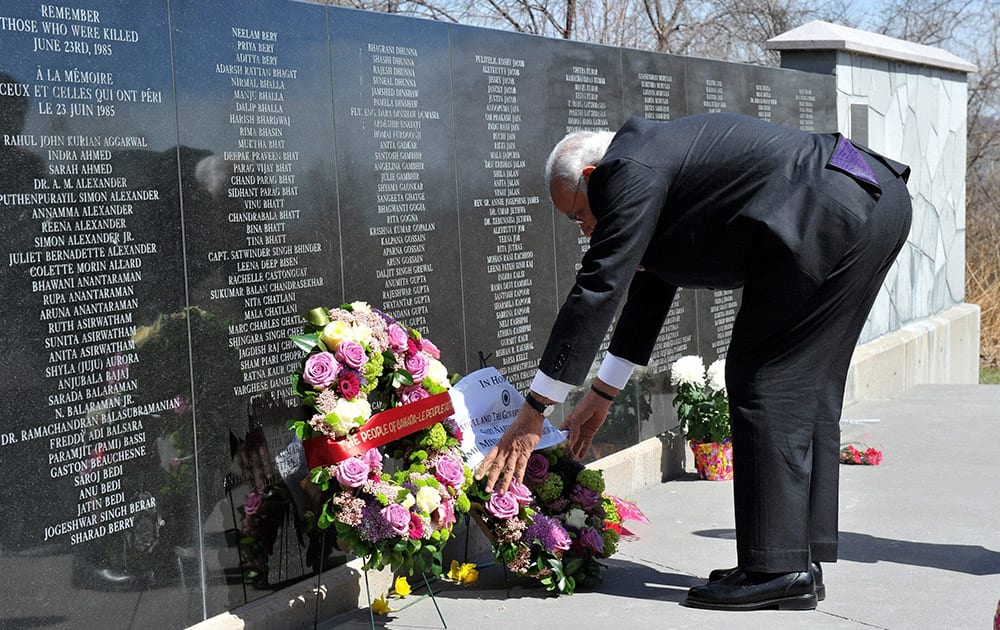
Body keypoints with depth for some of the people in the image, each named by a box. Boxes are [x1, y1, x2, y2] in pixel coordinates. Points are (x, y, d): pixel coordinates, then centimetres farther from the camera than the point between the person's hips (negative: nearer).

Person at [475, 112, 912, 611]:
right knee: (805, 386, 13)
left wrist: (533, 413, -2)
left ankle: (776, 570, 0)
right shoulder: (661, 158, 24)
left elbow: (597, 291, -7)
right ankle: (801, 562, 19)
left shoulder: (631, 171, -7)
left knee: (765, 383, -4)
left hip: (831, 212, -10)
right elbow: (650, 288, 31)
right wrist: (602, 393, 36)